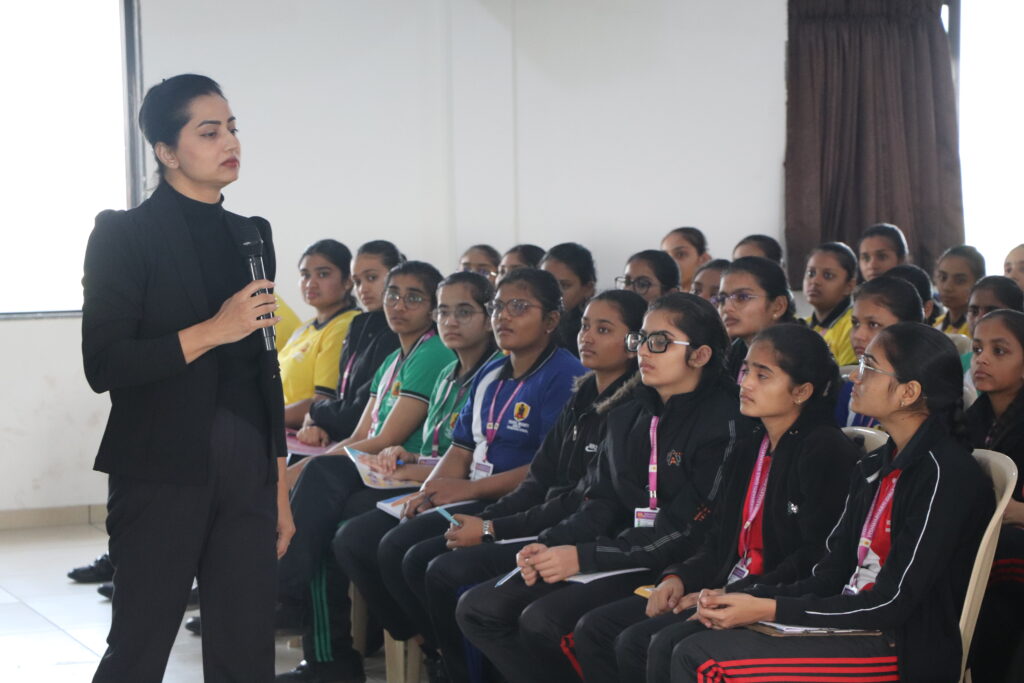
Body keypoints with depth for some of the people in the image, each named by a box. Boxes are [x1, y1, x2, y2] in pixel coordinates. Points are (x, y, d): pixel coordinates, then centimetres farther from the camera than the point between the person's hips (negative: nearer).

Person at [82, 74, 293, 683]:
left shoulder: (252, 235, 14)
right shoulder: (125, 234, -4)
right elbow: (104, 364, -12)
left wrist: (279, 488, 17)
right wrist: (213, 330, -19)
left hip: (247, 478, 6)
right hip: (163, 477, -5)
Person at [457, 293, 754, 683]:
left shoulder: (723, 422, -10)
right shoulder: (626, 419, 16)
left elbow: (688, 531, -16)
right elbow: (603, 505, 14)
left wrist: (584, 556, -18)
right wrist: (549, 546, -7)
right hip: (619, 555, 8)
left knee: (543, 620, -28)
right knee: (477, 609, -5)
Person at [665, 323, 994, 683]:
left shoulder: (944, 474, -14)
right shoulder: (873, 467, 14)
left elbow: (891, 604, -18)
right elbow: (828, 577, 12)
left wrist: (768, 610, -16)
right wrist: (745, 599, -5)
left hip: (909, 653, -8)